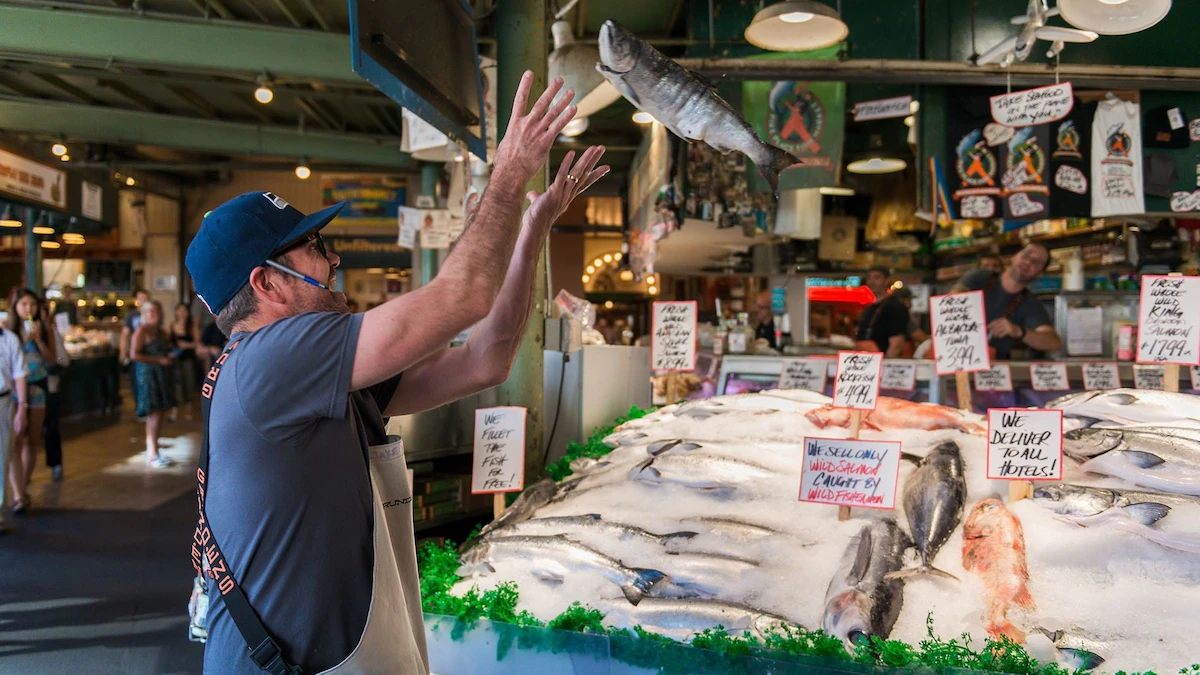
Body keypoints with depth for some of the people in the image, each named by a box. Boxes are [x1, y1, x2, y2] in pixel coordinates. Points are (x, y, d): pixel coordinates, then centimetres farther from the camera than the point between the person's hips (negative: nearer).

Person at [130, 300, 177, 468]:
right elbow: (134, 354, -15)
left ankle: (152, 450, 15)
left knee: (160, 413, 7)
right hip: (148, 374, -8)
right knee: (154, 413, -10)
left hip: (163, 375, 8)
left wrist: (172, 356, 7)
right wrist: (159, 360, -17)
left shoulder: (162, 333, 16)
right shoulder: (142, 331, -7)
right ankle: (152, 454, -5)